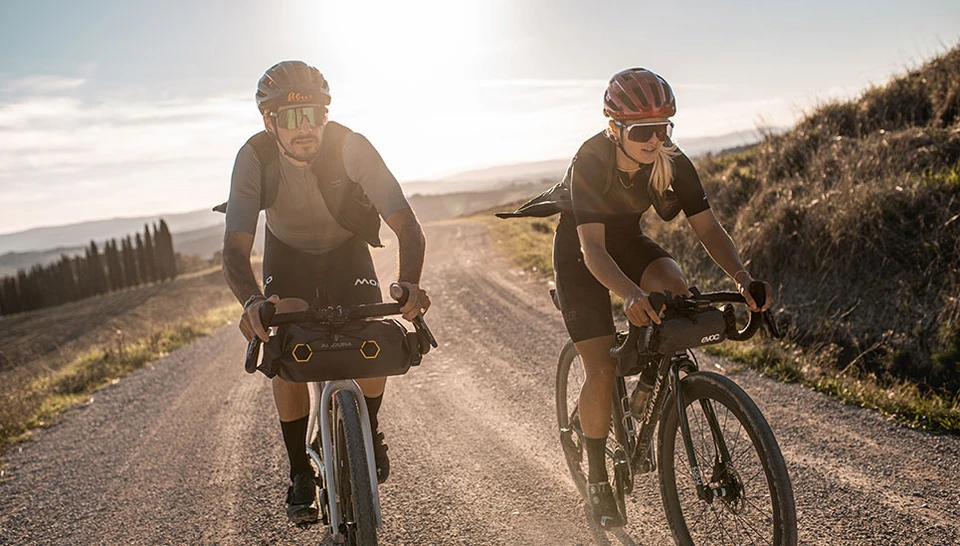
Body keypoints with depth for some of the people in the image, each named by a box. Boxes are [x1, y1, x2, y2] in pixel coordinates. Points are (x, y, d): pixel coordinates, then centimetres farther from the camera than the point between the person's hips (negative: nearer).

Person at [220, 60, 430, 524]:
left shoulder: (350, 146, -31)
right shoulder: (255, 157, -29)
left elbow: (404, 223, -36)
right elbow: (235, 247, -36)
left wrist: (409, 282, -55)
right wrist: (252, 302, -57)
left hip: (347, 248, 0)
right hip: (287, 254, 1)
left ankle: (369, 428, 14)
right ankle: (300, 472, 3)